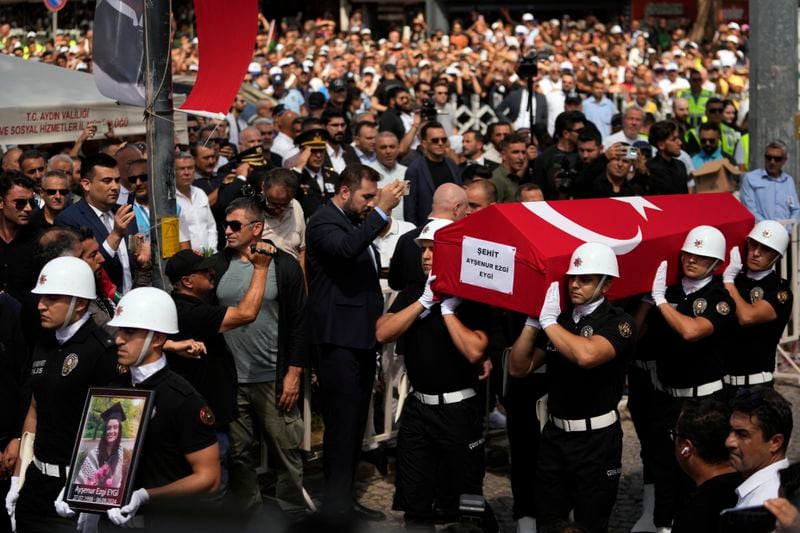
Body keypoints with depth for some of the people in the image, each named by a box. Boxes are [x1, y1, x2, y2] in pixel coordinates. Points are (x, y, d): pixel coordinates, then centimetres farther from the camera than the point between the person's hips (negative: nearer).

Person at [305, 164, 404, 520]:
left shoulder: (358, 222, 18)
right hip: (338, 339, -10)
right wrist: (381, 211, -30)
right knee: (341, 423, -9)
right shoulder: (323, 221, -10)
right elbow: (346, 249, -32)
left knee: (354, 423, 14)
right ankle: (336, 507, -6)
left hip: (362, 336, 10)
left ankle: (344, 500, 22)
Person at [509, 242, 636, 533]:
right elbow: (518, 368, 5)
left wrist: (549, 321, -21)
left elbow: (586, 355, -32)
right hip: (554, 434, 6)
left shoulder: (618, 322, -12)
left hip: (596, 441, -5)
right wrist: (533, 322, -7)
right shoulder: (559, 318, 7)